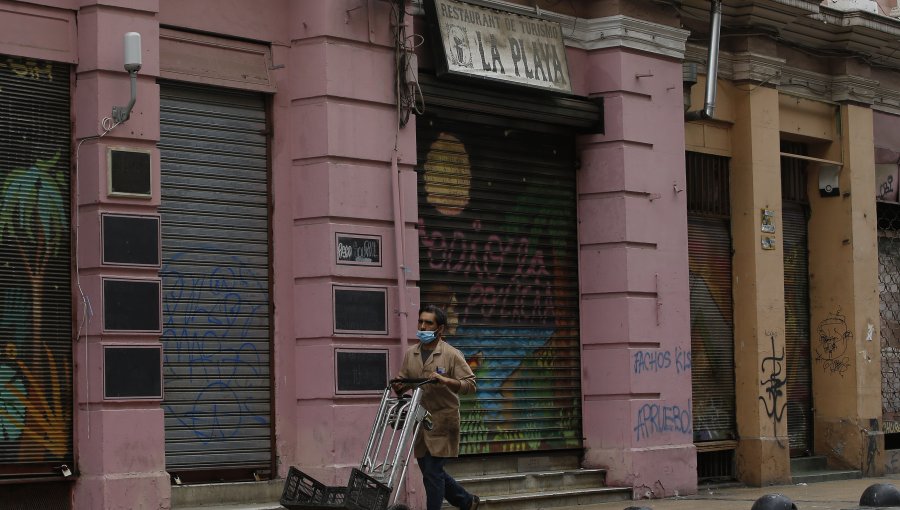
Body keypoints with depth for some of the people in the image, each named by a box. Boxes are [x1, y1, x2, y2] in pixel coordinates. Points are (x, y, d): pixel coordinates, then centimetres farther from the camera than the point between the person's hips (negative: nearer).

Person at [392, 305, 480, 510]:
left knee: (433, 472, -8)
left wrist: (445, 380, -25)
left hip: (442, 422, -6)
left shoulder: (451, 354, -7)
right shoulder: (410, 354, 10)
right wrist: (398, 387, -6)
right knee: (431, 471, 13)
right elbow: (403, 381, 17)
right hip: (419, 422, 6)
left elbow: (470, 384, -10)